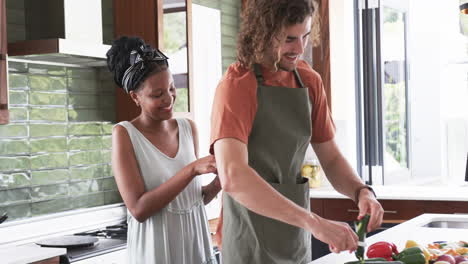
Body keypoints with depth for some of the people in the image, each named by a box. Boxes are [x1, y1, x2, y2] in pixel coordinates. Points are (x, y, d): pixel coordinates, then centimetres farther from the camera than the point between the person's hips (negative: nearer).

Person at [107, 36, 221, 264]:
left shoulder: (188, 128, 2)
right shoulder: (124, 134, -10)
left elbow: (193, 198, 10)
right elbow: (139, 209, -19)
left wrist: (218, 183, -10)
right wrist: (192, 169, -25)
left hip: (197, 246, 5)